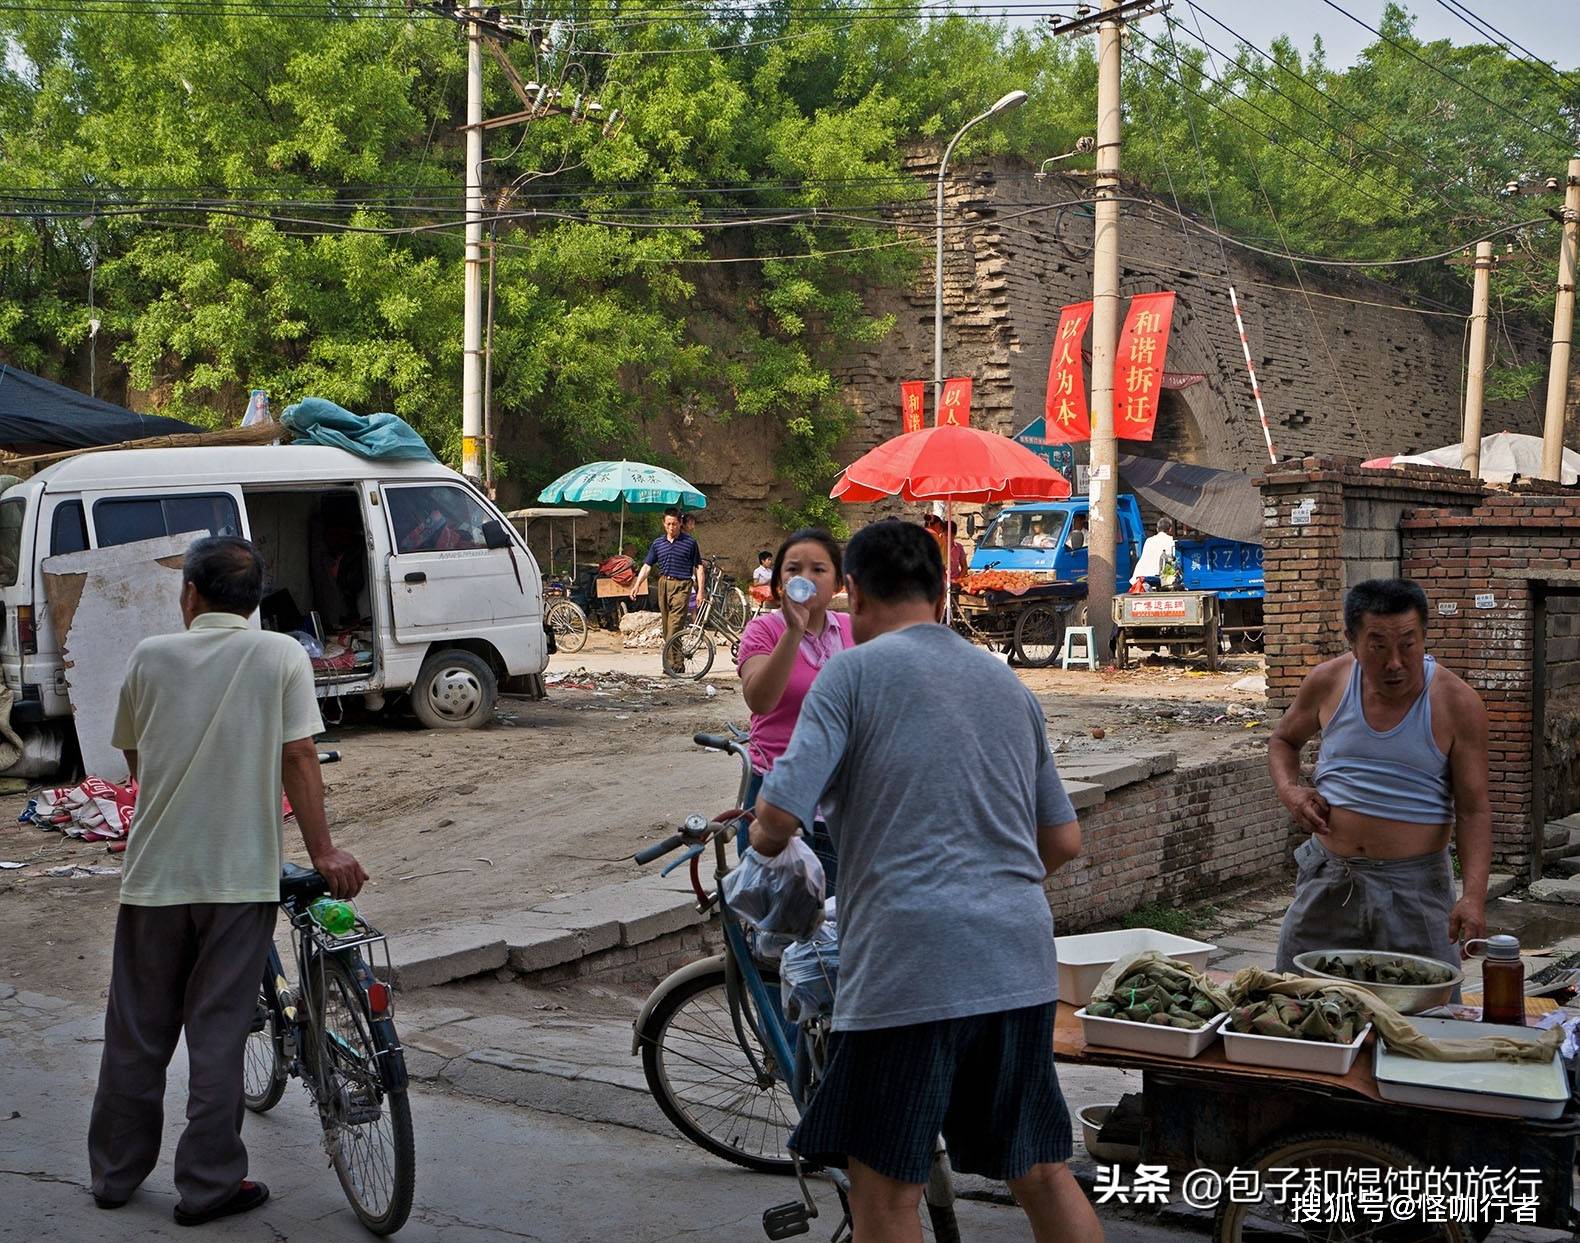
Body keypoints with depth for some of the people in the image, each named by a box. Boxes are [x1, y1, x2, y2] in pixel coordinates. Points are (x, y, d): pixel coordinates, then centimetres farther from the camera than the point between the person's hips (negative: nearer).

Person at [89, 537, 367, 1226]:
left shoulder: (151, 656, 2)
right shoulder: (282, 656, -3)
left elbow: (134, 756, 13)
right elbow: (299, 761, -9)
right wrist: (323, 851, -5)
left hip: (154, 874, 2)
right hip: (241, 877, -2)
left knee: (137, 1031, 14)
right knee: (218, 1033, 5)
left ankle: (115, 1172, 25)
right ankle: (209, 1184, 10)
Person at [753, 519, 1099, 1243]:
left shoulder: (854, 672, -3)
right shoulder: (1008, 682, 16)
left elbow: (778, 820, -12)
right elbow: (1064, 843, 19)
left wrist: (760, 840, 10)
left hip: (908, 966, -6)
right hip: (1021, 965, 6)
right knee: (1043, 1175, 16)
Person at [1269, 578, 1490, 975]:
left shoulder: (1457, 704, -9)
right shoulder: (1328, 682, -2)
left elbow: (1473, 811, -8)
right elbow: (1284, 740, 18)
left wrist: (1474, 896, -21)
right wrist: (1288, 790, -3)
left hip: (1416, 884, -2)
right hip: (1328, 875, 3)